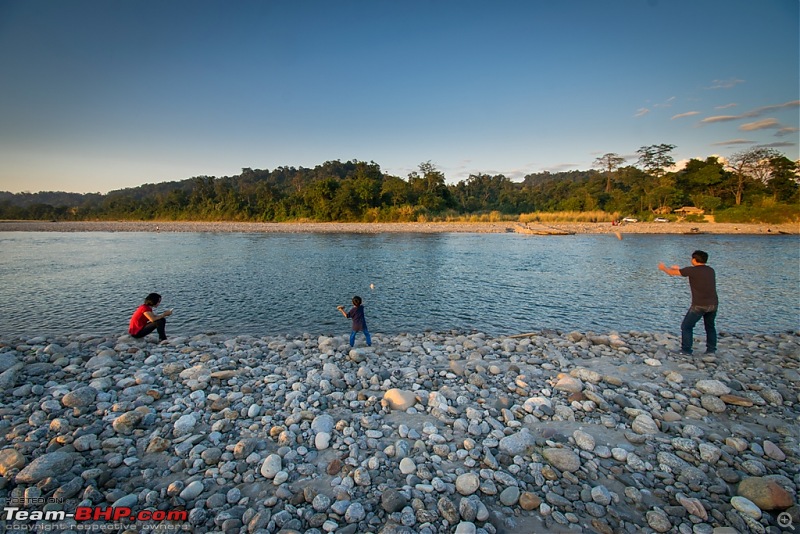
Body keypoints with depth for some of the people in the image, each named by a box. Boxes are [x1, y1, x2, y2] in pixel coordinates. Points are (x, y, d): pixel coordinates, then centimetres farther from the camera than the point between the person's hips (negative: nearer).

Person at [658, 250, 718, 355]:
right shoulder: (711, 271, 9)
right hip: (713, 304, 6)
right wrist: (680, 269, 32)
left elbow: (672, 273, 2)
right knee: (710, 327, 24)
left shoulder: (692, 270, -9)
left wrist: (663, 267, 23)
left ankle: (686, 350, 8)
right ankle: (711, 349, 28)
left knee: (686, 327, 7)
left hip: (699, 305, -6)